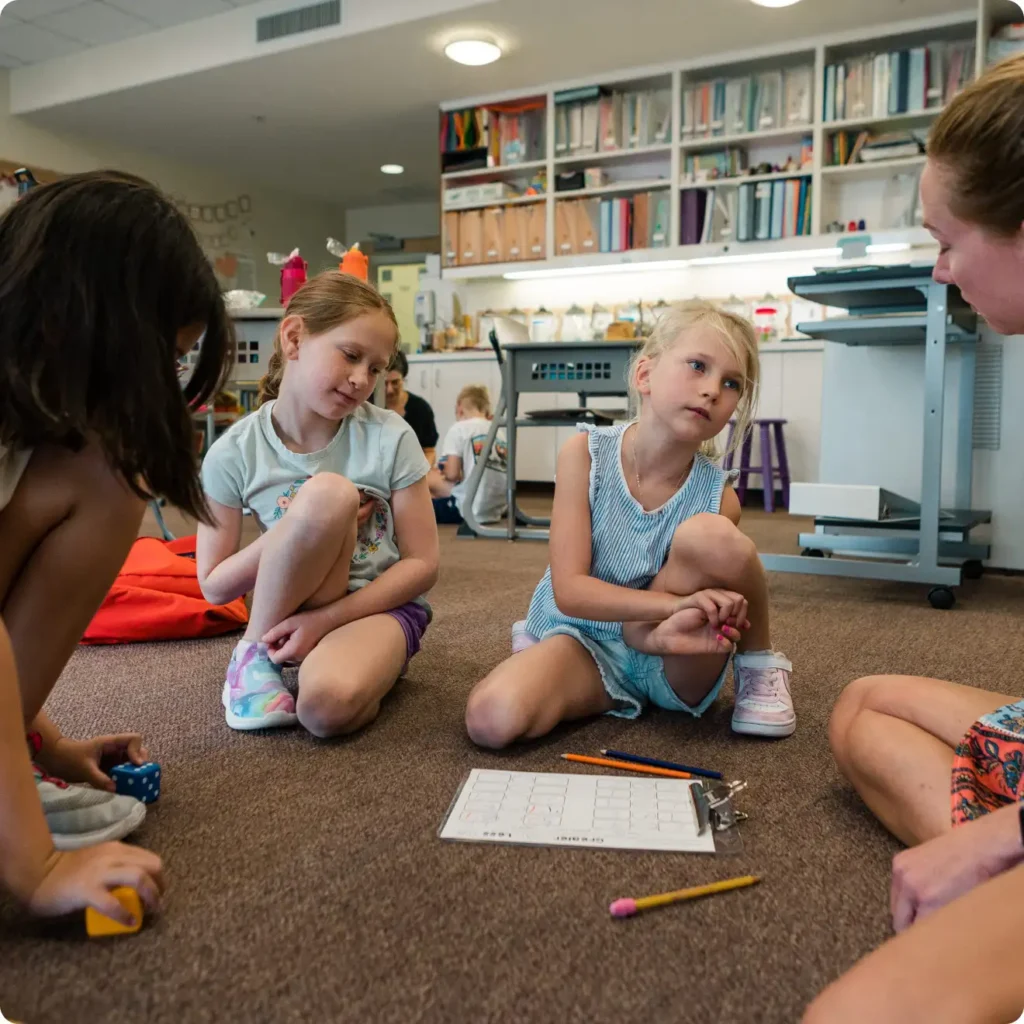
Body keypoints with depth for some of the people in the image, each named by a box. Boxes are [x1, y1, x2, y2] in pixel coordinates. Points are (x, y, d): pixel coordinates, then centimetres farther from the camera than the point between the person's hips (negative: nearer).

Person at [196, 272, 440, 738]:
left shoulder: (390, 438, -11)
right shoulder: (233, 454, -9)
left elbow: (422, 565, -9)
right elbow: (214, 586, -5)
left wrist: (324, 619, -19)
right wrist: (302, 529, -20)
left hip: (380, 604, -2)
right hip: (288, 608, 2)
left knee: (328, 704, -37)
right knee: (328, 492, -29)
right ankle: (255, 655, -10)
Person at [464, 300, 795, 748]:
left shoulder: (716, 495, -13)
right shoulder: (585, 454, -15)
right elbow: (569, 590, -20)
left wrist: (661, 634, -35)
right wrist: (678, 602, -33)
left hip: (671, 665, 0)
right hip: (586, 646, 1)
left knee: (710, 535, -30)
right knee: (492, 719, -32)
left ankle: (759, 662, -2)